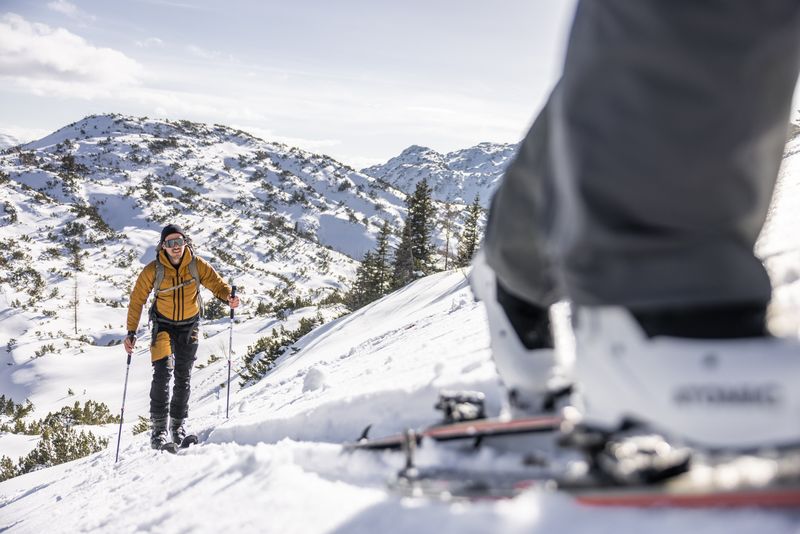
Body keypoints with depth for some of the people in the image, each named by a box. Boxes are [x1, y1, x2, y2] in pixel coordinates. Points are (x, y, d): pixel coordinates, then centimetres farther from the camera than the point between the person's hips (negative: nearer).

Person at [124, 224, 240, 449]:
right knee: (163, 372, -18)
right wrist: (131, 332, -14)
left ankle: (178, 424, 24)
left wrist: (229, 297, -33)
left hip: (190, 326, 2)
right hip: (163, 325, -2)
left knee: (183, 377, 9)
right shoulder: (153, 270, -16)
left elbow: (216, 283, -10)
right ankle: (159, 426, -11)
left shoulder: (197, 265, -13)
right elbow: (137, 299, -10)